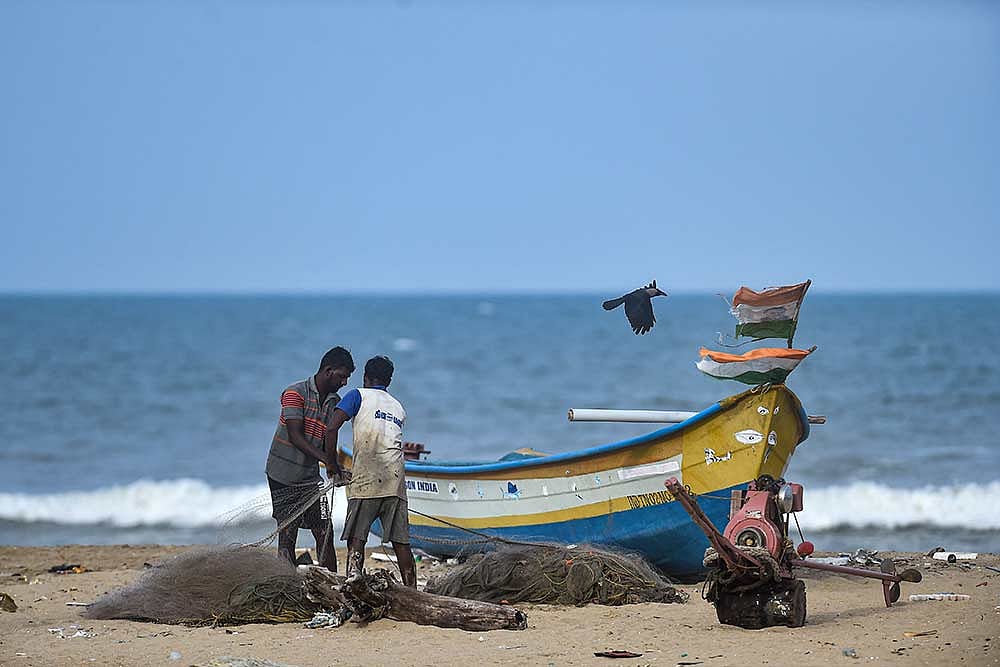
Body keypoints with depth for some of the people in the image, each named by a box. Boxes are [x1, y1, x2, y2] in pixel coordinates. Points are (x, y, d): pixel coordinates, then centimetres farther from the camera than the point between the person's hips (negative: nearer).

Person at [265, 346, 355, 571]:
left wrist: (335, 469, -11)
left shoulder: (335, 402, 7)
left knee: (325, 534, 0)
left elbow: (329, 441, 9)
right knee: (287, 535, -4)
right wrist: (326, 460, -31)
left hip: (310, 477, 6)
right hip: (283, 476, -6)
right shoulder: (296, 393, -14)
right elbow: (295, 436, -22)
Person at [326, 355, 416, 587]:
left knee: (356, 537, -4)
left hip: (366, 481, -4)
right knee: (401, 542, 5)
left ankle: (352, 579, -22)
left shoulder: (359, 396, 9)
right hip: (396, 481, 4)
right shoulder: (399, 408, 25)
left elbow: (332, 428, -4)